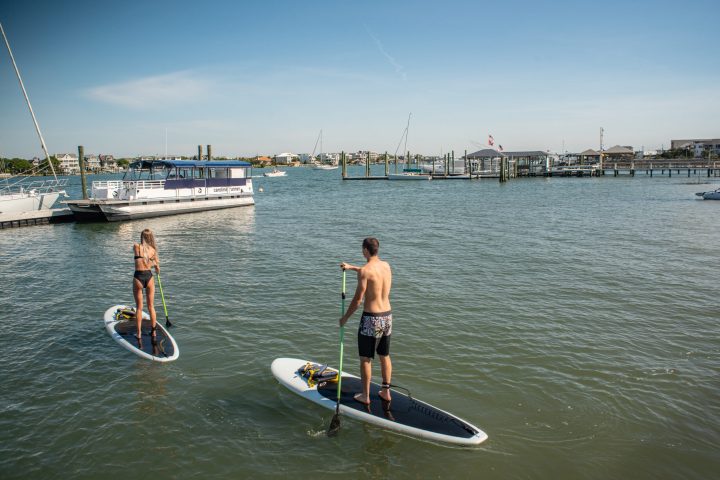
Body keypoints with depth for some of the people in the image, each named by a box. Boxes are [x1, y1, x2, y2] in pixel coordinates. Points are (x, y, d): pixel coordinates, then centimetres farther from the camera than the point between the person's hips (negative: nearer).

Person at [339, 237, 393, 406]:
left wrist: (345, 317, -2)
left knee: (365, 359, 8)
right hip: (387, 316, 7)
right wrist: (351, 267, 36)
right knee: (385, 356, 18)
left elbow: (358, 299, -16)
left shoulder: (364, 271, -18)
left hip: (371, 318, -7)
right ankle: (386, 391, 28)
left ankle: (365, 396, 18)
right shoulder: (386, 265, 4)